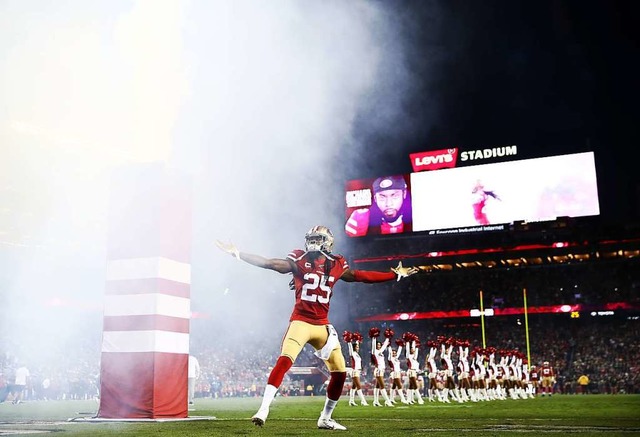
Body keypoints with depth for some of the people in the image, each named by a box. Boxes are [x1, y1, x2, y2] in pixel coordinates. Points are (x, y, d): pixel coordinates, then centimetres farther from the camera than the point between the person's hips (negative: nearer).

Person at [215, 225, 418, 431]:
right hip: (301, 321, -4)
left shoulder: (336, 265, 6)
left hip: (322, 325, 5)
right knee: (284, 361, -23)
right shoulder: (299, 260, -3)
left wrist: (395, 274, 18)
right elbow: (268, 263, -9)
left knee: (340, 371, 8)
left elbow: (361, 276, 15)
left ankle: (325, 418, 25)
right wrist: (237, 253, -17)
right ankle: (263, 410, -19)